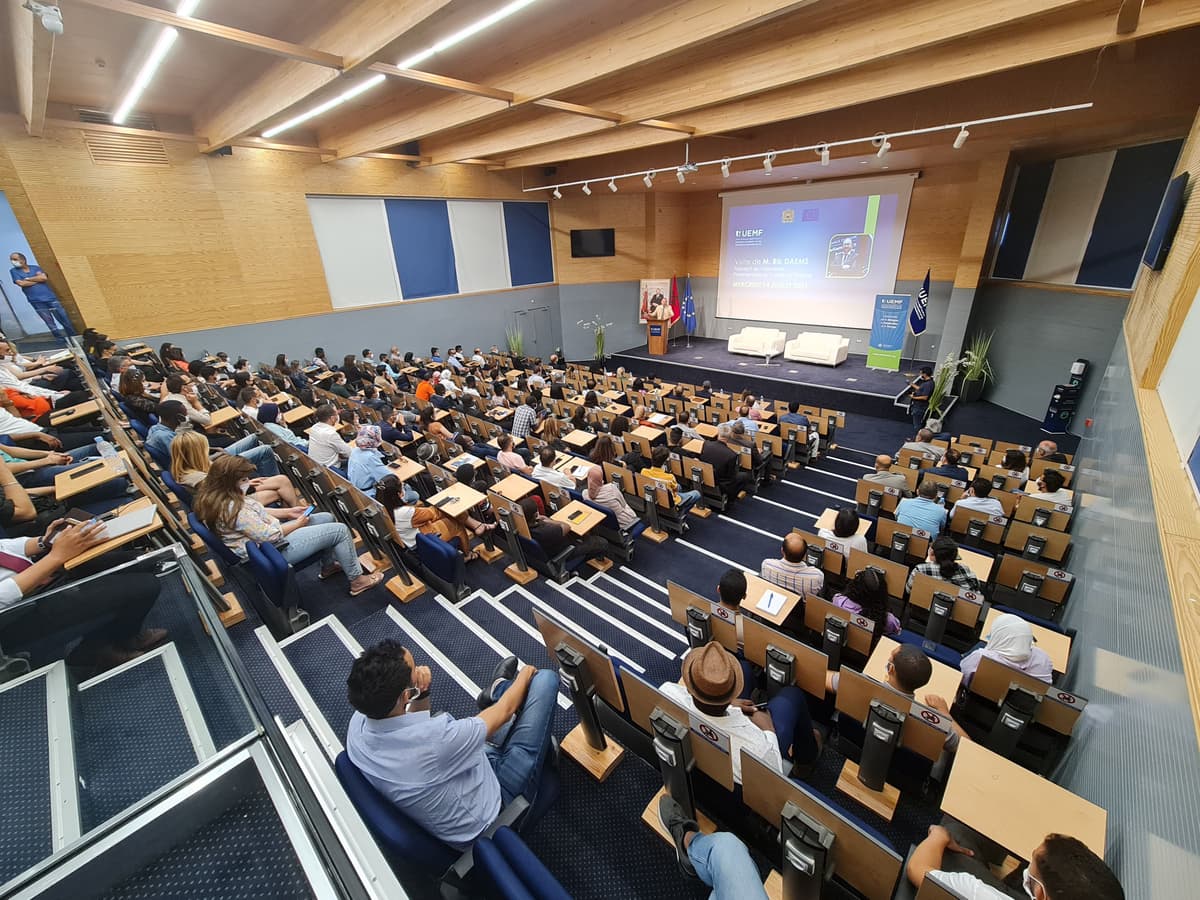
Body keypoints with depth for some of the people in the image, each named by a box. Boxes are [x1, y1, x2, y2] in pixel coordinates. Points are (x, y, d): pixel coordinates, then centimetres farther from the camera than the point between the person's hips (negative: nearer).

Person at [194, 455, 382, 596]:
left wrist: (289, 512, 6)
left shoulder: (214, 496, 0)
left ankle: (329, 566, 31)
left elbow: (257, 513, 12)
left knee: (327, 518, 15)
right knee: (340, 530, -9)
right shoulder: (233, 509, -32)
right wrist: (297, 524, -9)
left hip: (268, 532, 10)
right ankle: (357, 580, 6)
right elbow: (270, 536, -26)